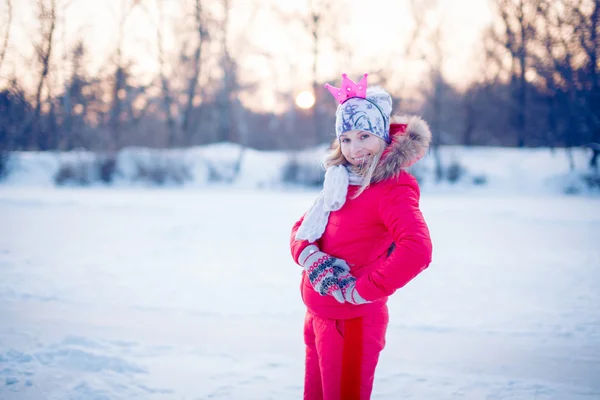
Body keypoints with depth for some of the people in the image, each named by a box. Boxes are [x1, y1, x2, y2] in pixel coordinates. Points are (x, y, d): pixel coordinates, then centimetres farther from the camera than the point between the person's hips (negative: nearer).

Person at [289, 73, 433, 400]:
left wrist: (360, 290, -24)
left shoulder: (392, 188, -16)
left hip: (352, 321, -8)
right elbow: (301, 230, 9)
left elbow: (417, 250, -32)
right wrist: (311, 257, -14)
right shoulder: (342, 182, 8)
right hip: (318, 316, 8)